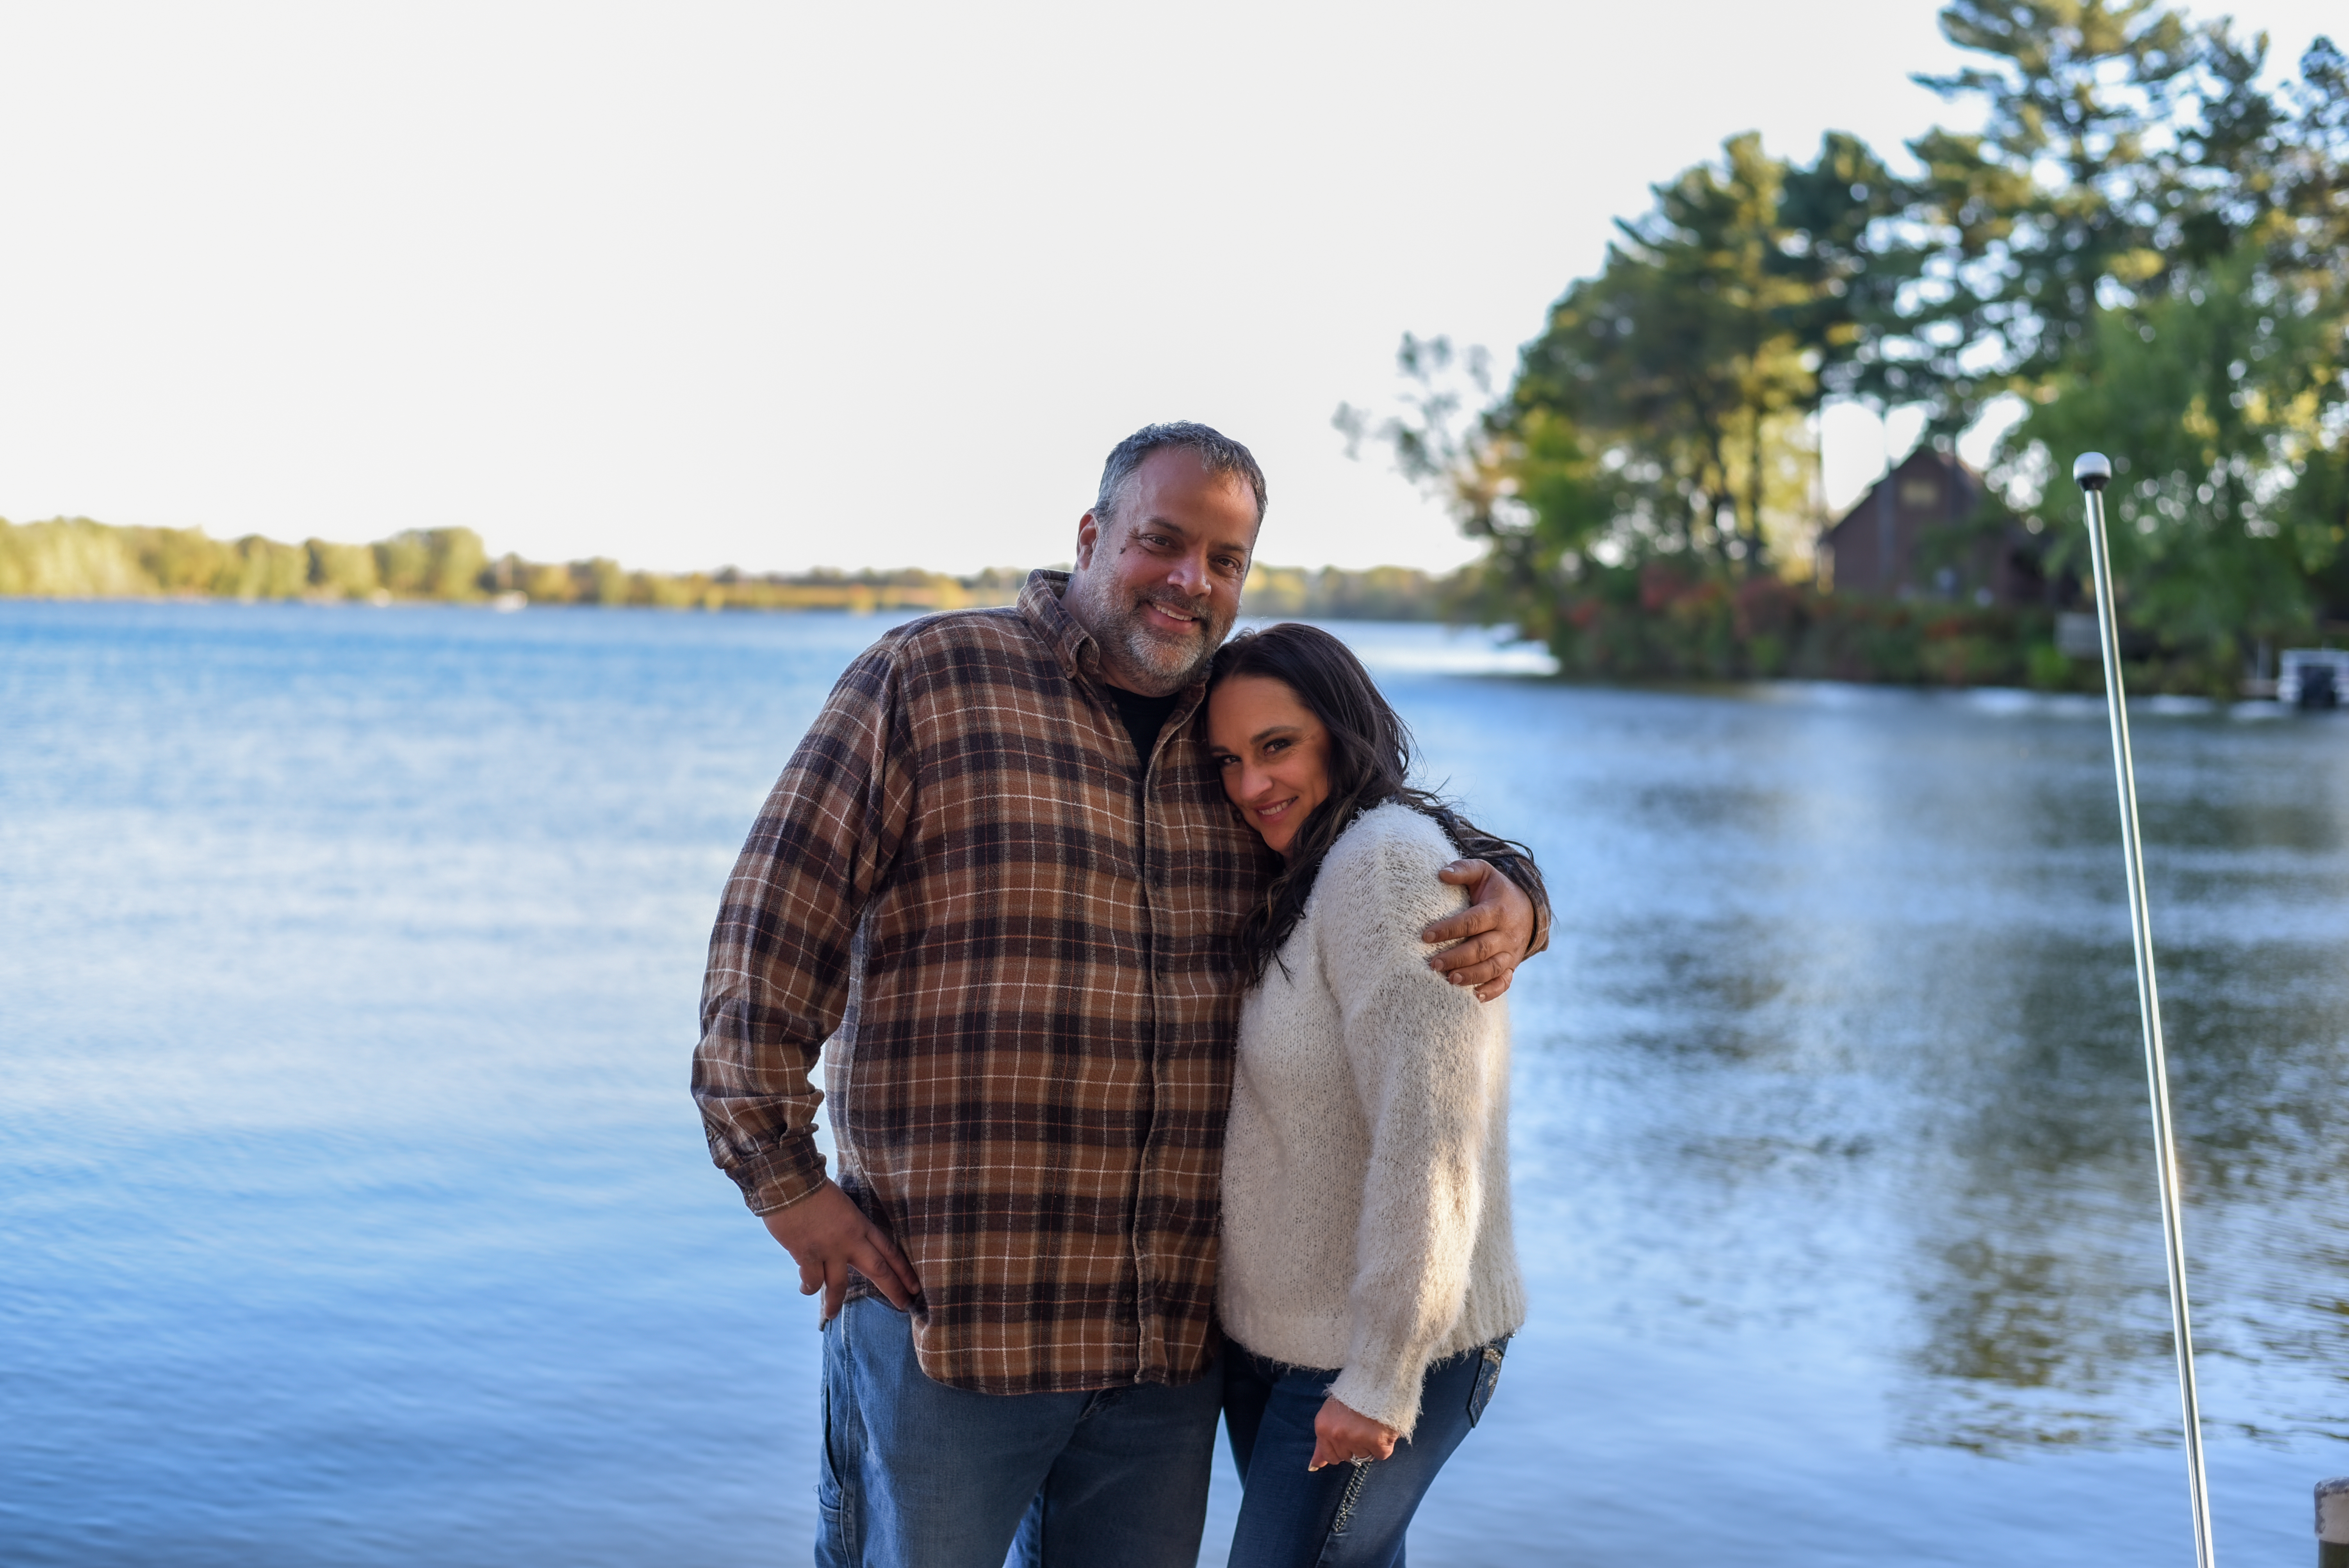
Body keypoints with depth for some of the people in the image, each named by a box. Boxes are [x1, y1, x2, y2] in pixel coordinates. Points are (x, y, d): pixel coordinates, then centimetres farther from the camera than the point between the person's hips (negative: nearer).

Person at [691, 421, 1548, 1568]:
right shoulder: (929, 679, -4)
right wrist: (784, 1182, -9)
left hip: (1173, 1334, 5)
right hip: (941, 1303, -4)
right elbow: (768, 936, -6)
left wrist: (1505, 903, -2)